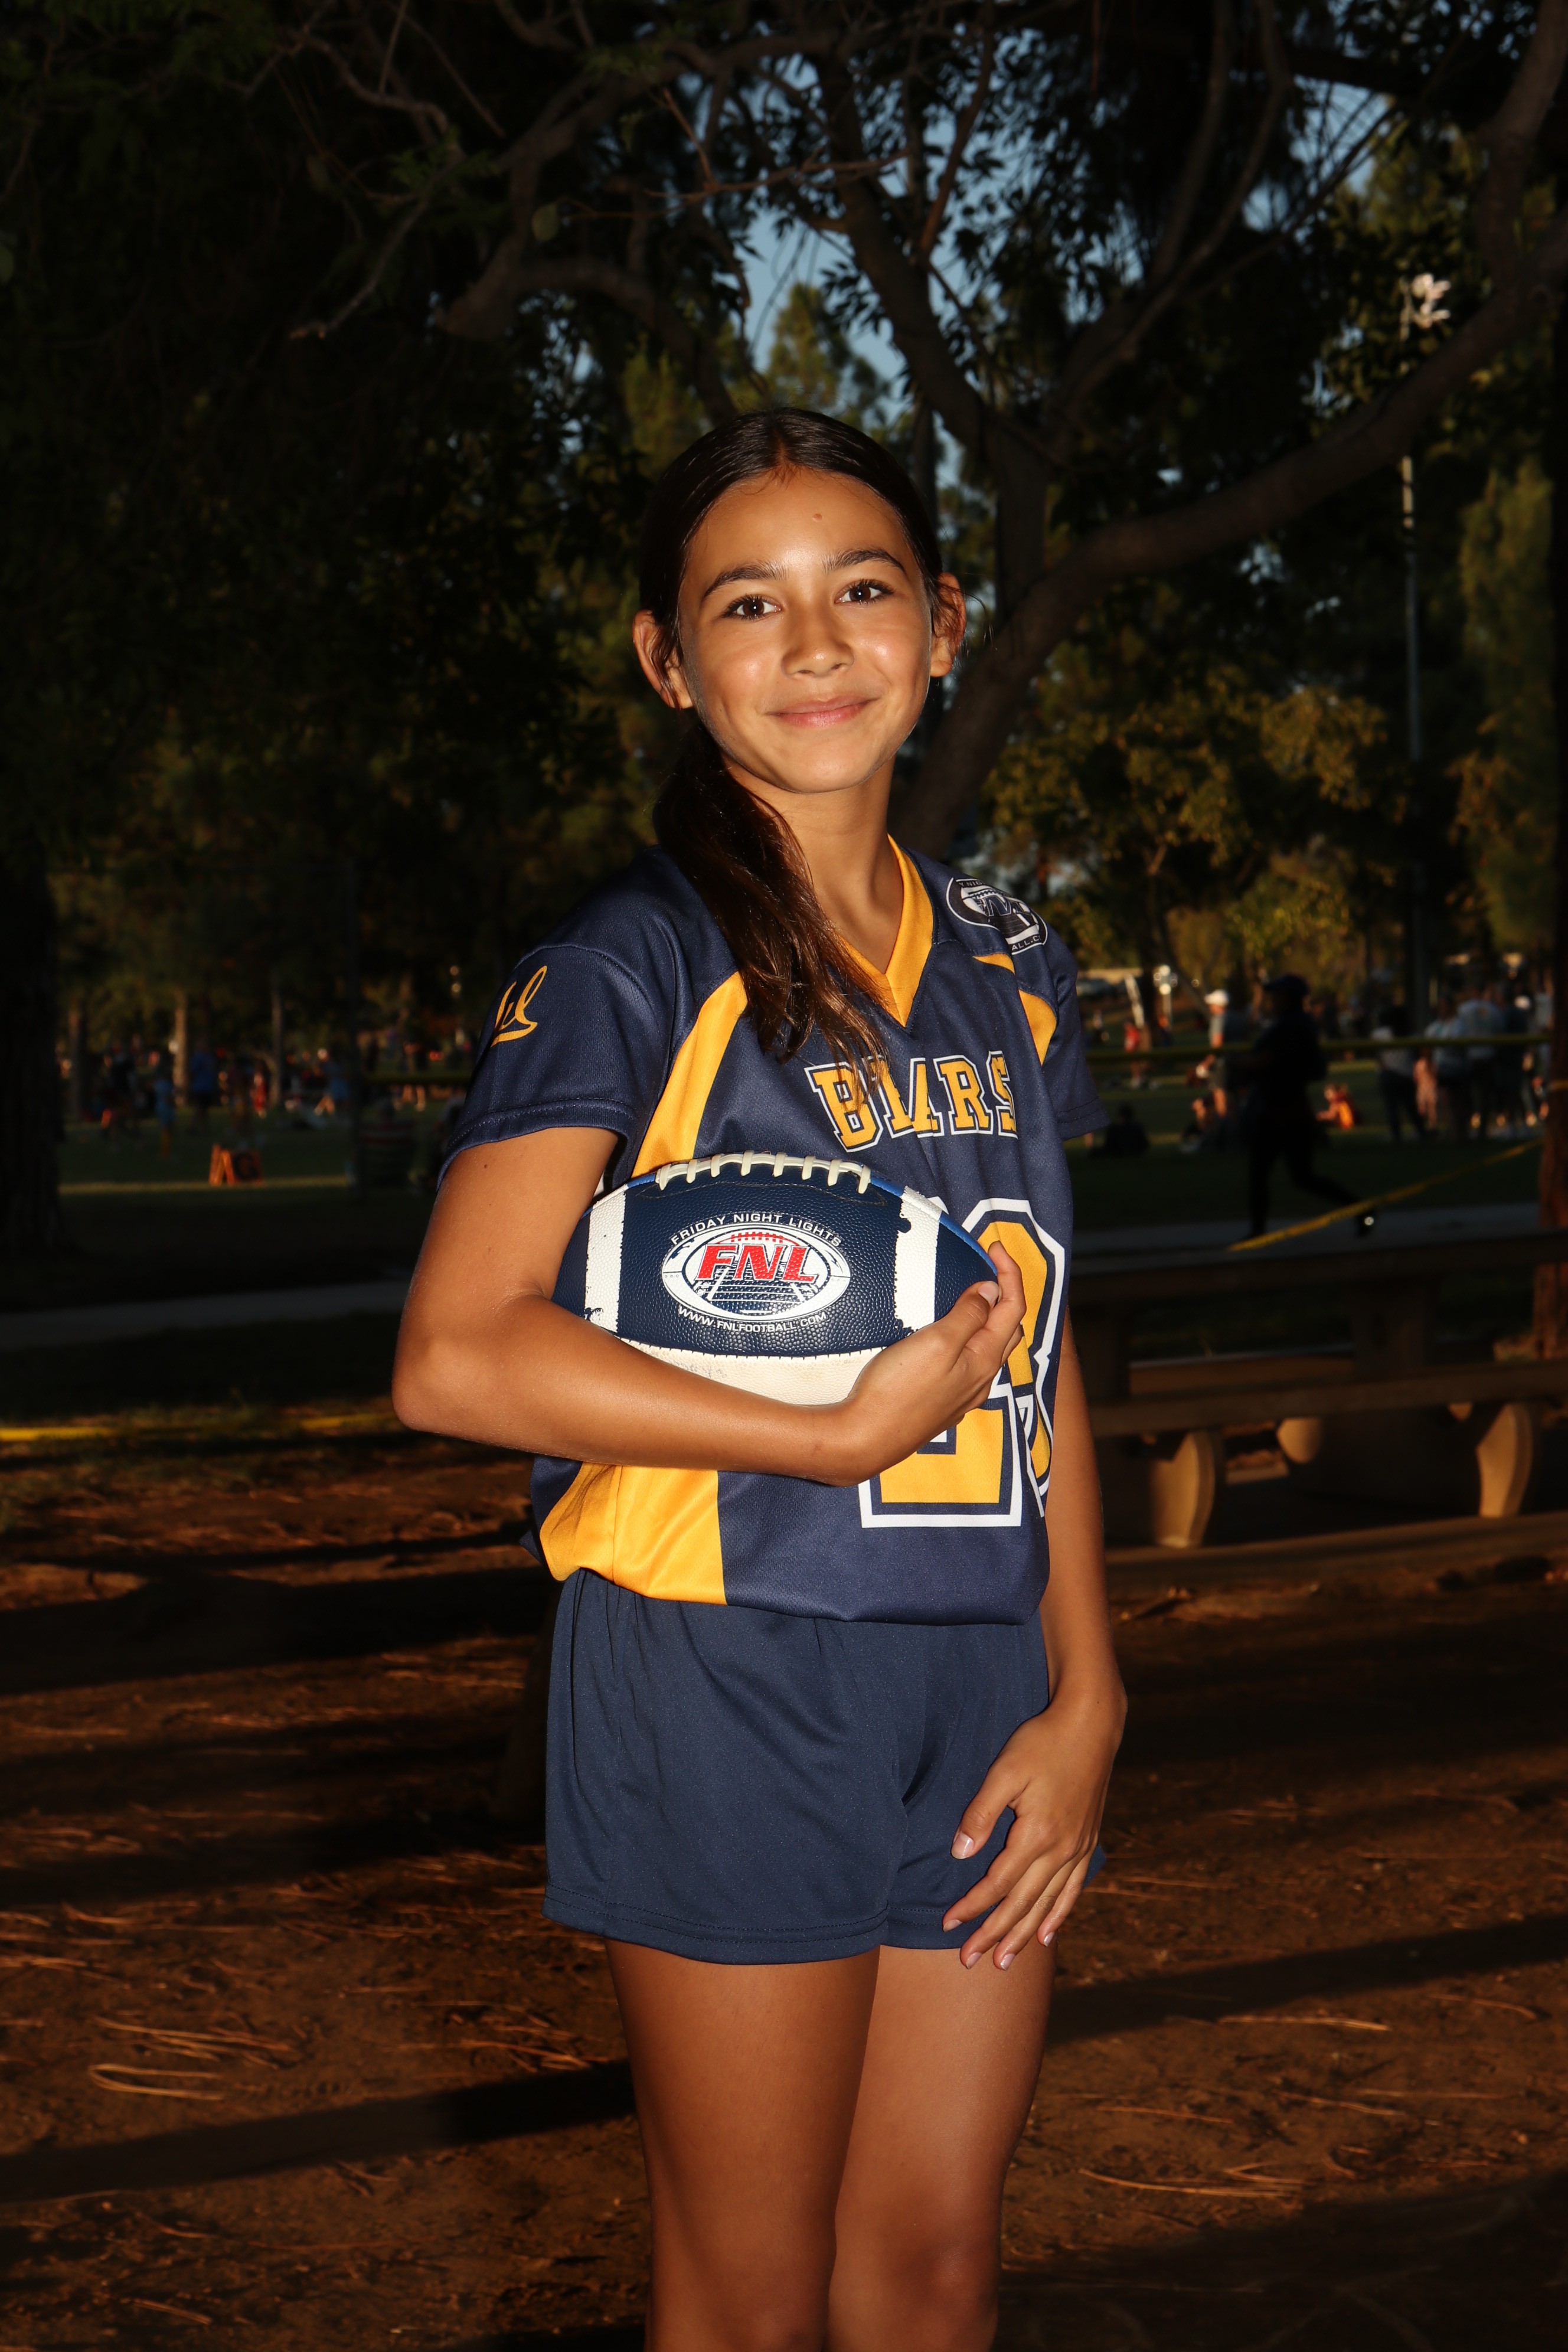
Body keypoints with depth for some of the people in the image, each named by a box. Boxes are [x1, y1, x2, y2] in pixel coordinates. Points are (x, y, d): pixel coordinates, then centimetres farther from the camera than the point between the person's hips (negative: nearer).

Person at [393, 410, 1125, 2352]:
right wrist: (842, 1433, -17)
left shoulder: (1005, 971, 10)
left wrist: (1085, 1686, 4)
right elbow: (455, 1358, -18)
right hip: (729, 1681, -5)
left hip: (981, 1680, 6)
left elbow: (1038, 1347, 14)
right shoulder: (633, 969, -9)